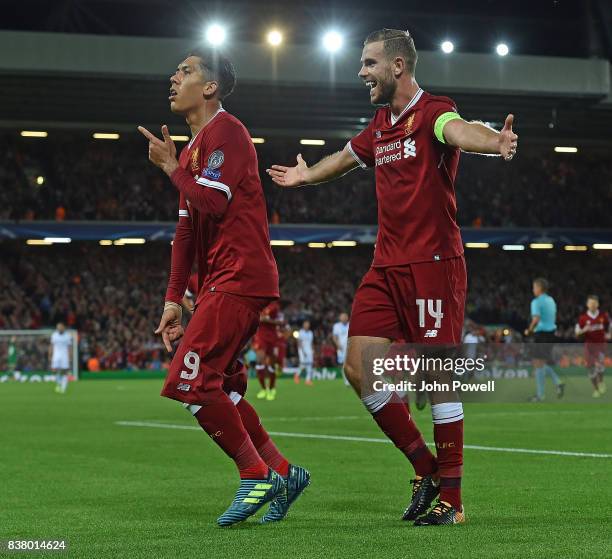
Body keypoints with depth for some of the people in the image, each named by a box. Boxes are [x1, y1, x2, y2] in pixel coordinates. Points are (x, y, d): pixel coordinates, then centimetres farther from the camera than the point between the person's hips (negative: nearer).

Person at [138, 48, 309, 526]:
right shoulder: (196, 145, 22)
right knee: (218, 388, 11)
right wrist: (173, 298, 17)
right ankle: (282, 472, 17)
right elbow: (187, 229, 21)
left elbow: (213, 202, -22)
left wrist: (171, 167, -7)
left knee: (191, 381, -14)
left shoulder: (225, 131, -9)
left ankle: (257, 475, -6)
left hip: (239, 277, -10)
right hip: (221, 282, 10)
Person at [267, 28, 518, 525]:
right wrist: (305, 176, 56)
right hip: (386, 266, 8)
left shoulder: (432, 111, -10)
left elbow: (458, 131, -35)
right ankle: (427, 469, 13)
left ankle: (451, 499, 3)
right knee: (359, 367, 1)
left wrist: (494, 142, -58)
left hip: (433, 264, -8)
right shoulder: (381, 124, 16)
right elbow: (347, 157, 37)